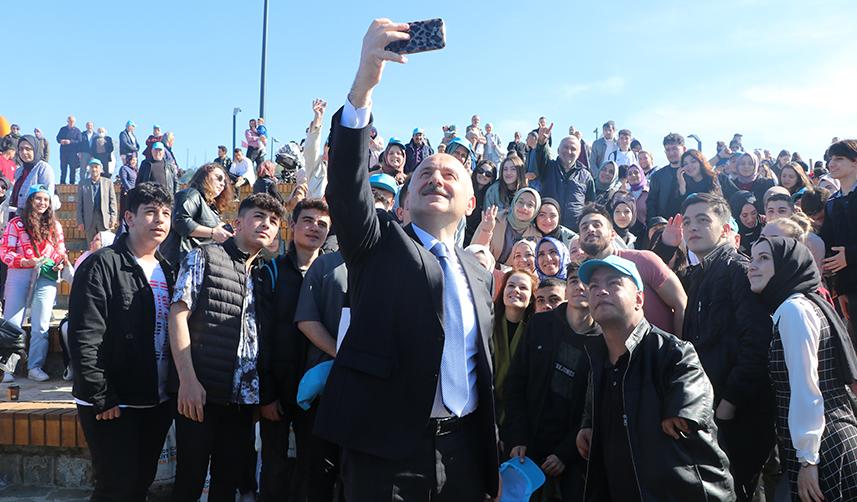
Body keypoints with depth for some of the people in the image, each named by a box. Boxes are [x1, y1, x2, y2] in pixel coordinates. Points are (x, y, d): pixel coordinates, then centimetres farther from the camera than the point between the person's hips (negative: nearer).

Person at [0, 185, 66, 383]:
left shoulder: (55, 225, 12)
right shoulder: (16, 223, 1)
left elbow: (61, 252, 17)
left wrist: (60, 264, -3)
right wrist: (24, 262, -18)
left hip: (46, 277, 3)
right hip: (19, 276, -2)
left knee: (41, 326, 3)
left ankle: (35, 367, 10)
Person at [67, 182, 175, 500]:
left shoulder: (166, 270, 12)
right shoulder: (103, 265, -10)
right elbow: (84, 337, -16)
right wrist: (101, 398, -18)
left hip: (158, 403, 6)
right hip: (113, 405, -6)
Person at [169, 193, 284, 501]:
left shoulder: (264, 274, 15)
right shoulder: (203, 258, 0)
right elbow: (178, 315, -8)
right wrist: (188, 380, -16)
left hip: (244, 396, 5)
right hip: (200, 391, -5)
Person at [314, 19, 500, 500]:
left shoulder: (481, 276, 14)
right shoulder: (380, 242, 1)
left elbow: (485, 368, 15)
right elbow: (348, 186, -18)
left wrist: (498, 453, 8)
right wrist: (363, 85, -30)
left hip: (465, 448, 5)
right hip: (387, 446, -4)